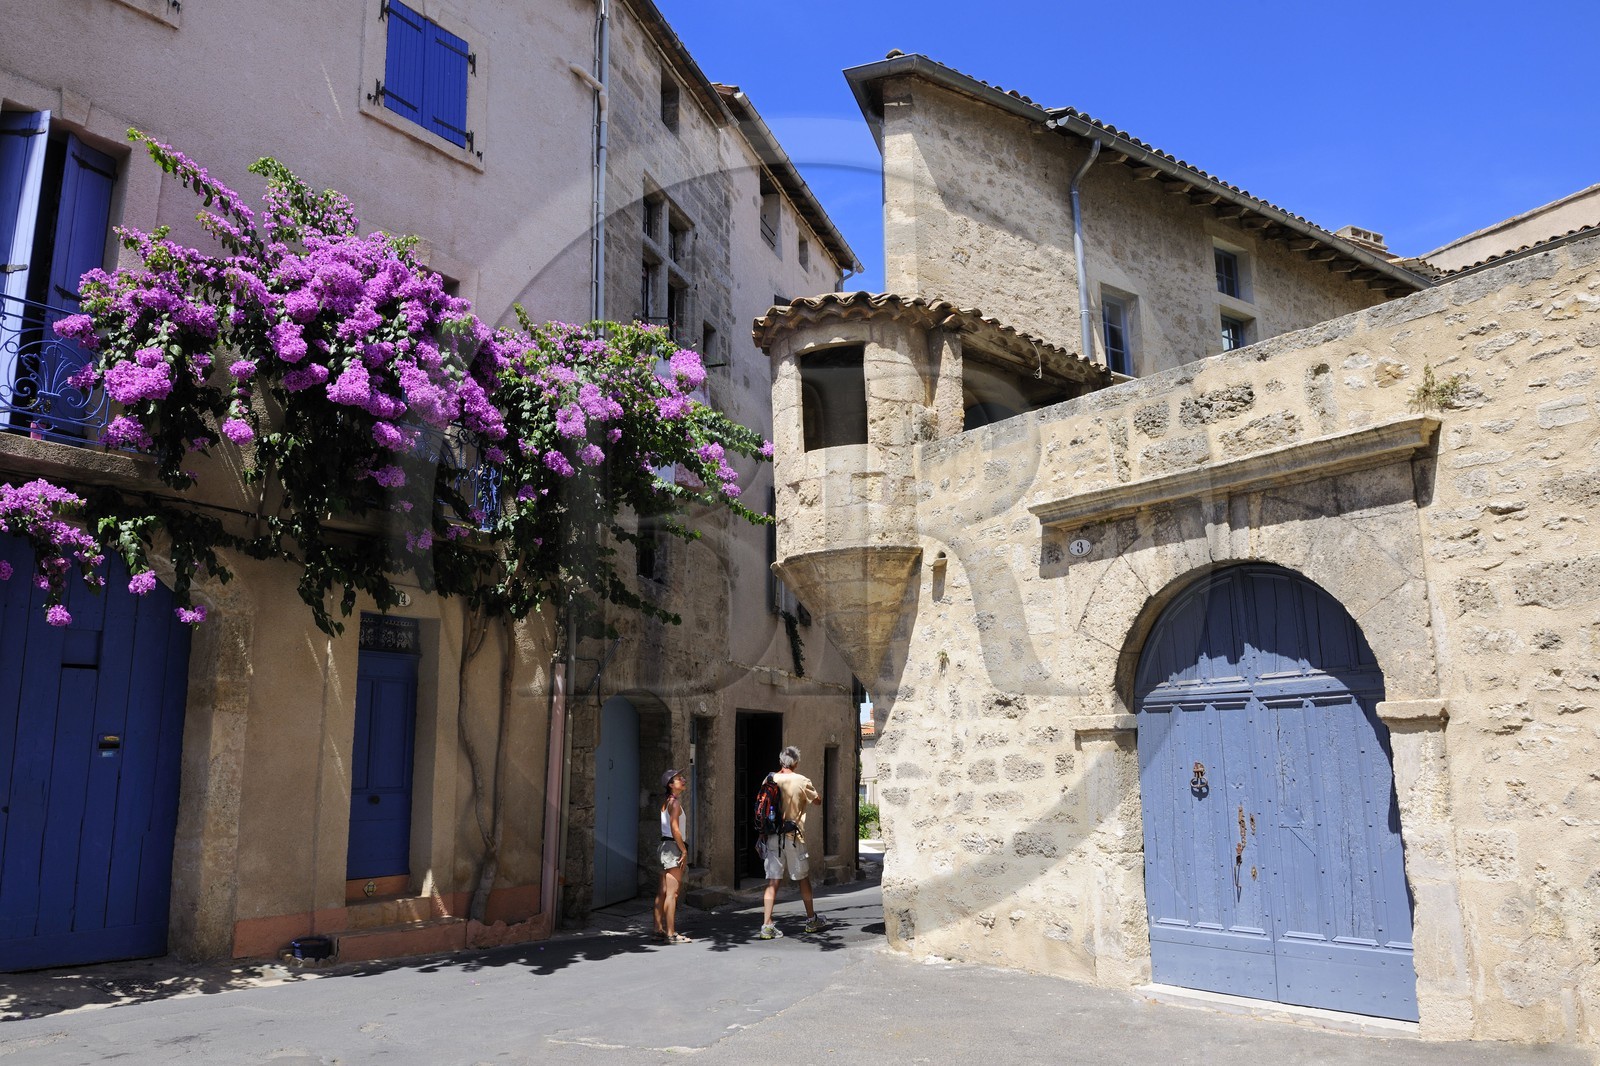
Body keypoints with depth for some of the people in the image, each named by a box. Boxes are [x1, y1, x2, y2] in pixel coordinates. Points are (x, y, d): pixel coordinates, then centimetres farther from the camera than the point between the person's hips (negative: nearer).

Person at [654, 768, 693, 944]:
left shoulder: (666, 801, 15)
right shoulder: (675, 802, -12)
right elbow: (674, 829, -20)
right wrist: (684, 850, -17)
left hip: (665, 845, 10)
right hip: (673, 846, -10)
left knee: (663, 891, 11)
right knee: (672, 892, -10)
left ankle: (659, 930, 16)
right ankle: (671, 934, -10)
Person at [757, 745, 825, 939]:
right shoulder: (801, 781, -7)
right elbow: (818, 800, 9)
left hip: (772, 836, 3)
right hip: (793, 836, -3)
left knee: (772, 881, 2)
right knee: (803, 878, 13)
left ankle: (767, 925, -4)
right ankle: (812, 920, 26)